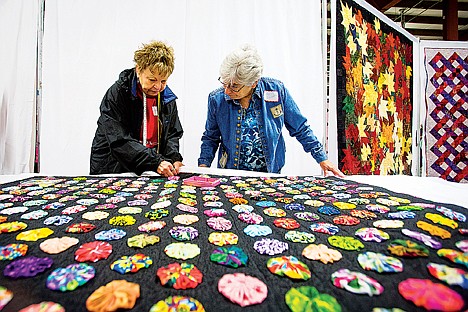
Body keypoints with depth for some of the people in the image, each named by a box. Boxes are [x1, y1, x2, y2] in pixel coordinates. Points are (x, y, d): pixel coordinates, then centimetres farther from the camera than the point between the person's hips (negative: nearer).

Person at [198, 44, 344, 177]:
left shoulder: (277, 90, -8)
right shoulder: (216, 99, -5)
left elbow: (300, 129, 3)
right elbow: (210, 138, 10)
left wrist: (322, 159, 4)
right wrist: (203, 165, -4)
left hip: (270, 173, 0)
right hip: (231, 176, 1)